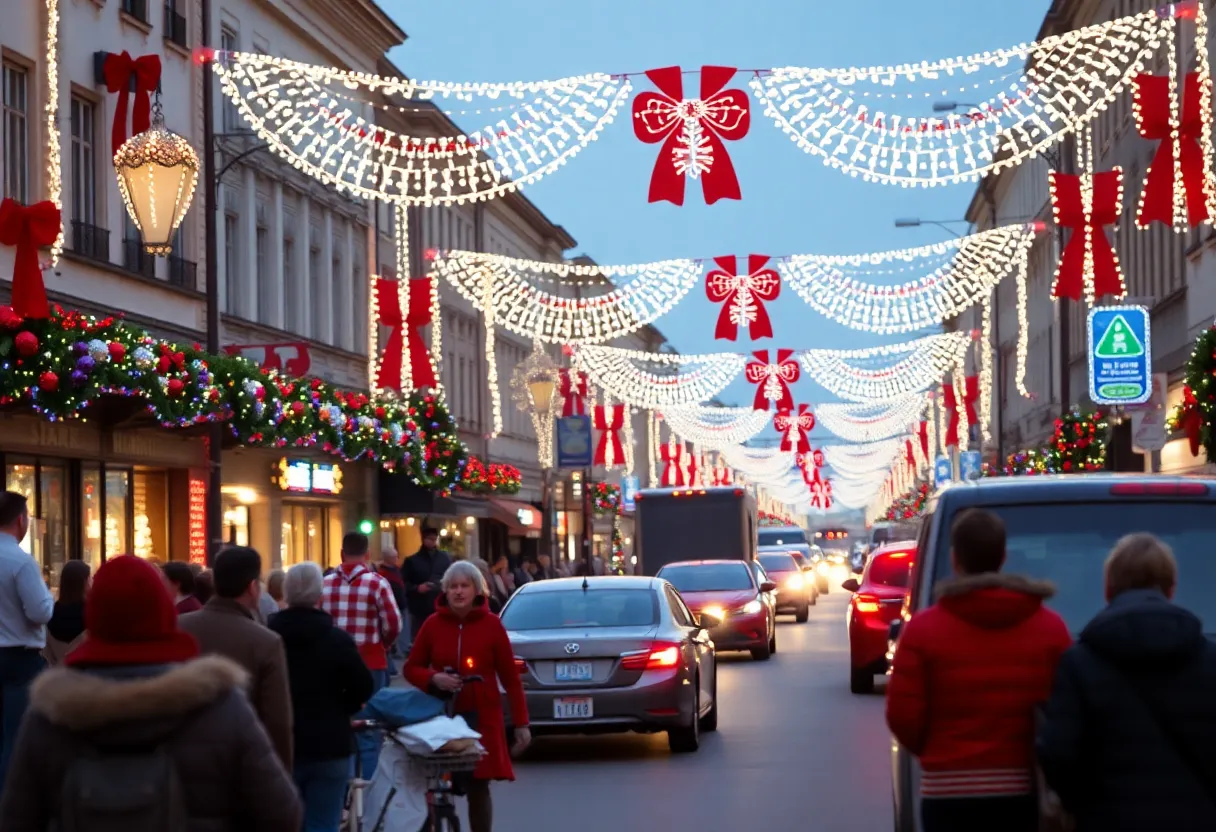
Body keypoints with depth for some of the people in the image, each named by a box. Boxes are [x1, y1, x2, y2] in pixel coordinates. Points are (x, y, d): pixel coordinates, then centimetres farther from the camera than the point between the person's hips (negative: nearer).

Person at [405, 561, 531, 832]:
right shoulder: (433, 624, 2)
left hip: (481, 718, -1)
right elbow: (411, 668, 10)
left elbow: (510, 677, 1)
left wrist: (521, 723, -2)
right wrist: (433, 679, -12)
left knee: (478, 787, 0)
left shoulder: (491, 624, -1)